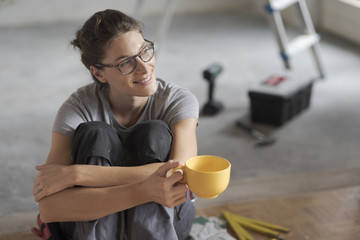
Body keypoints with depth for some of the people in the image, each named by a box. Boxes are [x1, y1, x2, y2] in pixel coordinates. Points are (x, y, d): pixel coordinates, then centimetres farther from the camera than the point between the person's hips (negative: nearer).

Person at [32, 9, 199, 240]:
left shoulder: (179, 100, -16)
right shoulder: (78, 108, -18)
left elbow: (180, 174, -34)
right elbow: (49, 208, -30)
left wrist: (75, 173, -35)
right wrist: (144, 192, -45)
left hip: (162, 219, 1)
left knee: (154, 133, -25)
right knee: (95, 134, -26)